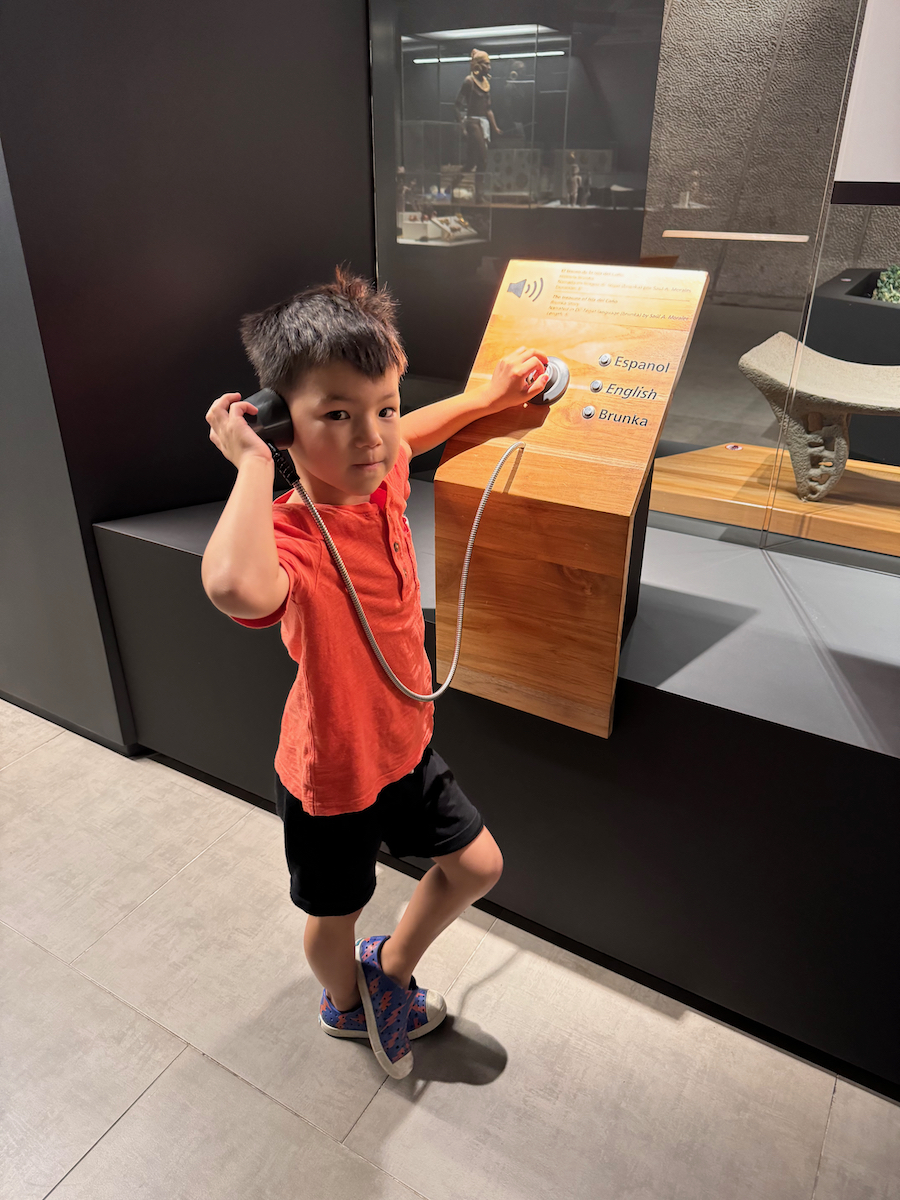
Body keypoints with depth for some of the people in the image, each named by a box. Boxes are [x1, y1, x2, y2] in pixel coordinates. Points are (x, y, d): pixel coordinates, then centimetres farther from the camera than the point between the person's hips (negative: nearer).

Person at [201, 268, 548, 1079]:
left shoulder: (383, 478, -12)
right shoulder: (288, 537, -34)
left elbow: (408, 434, 14)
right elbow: (235, 587, -60)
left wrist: (488, 396, 16)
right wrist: (253, 464, -45)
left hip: (403, 740, 6)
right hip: (331, 774, -6)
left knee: (478, 866, 19)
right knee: (336, 914, 21)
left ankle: (391, 969, 46)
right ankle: (345, 1002, 57)